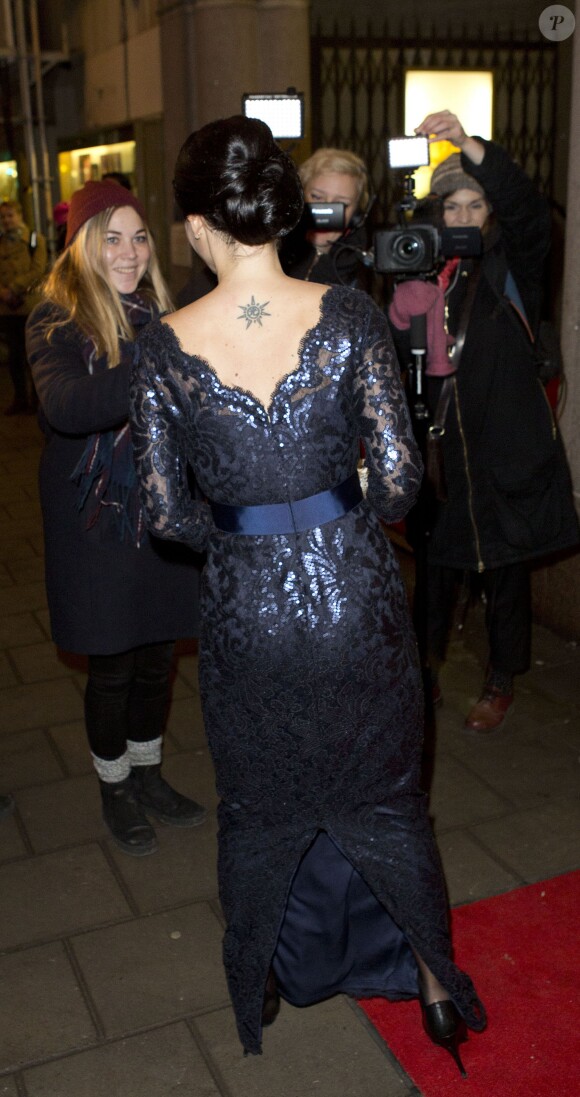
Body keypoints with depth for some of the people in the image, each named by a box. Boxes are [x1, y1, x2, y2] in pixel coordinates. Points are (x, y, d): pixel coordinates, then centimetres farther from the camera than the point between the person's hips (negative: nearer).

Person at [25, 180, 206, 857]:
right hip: (97, 522, -5)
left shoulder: (156, 313, 6)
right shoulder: (57, 322, -11)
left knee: (156, 654, 16)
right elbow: (62, 404, -33)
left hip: (161, 515, 5)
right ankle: (114, 787, 31)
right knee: (111, 665, 8)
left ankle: (147, 773, 37)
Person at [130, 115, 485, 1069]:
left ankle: (259, 987, 46)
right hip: (355, 596, 0)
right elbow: (399, 472, -13)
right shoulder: (348, 315, -12)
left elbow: (164, 511, -8)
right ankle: (436, 983, 40)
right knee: (384, 795, 22)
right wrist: (347, 526, 8)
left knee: (258, 810, 23)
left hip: (243, 607, 0)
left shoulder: (164, 347, -11)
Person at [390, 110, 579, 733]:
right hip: (440, 439, 2)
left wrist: (469, 145, -33)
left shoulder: (512, 262, -1)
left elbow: (529, 210, -23)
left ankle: (501, 683, 25)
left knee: (504, 564, 7)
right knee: (434, 558, 9)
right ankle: (425, 670, 28)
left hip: (506, 442, -2)